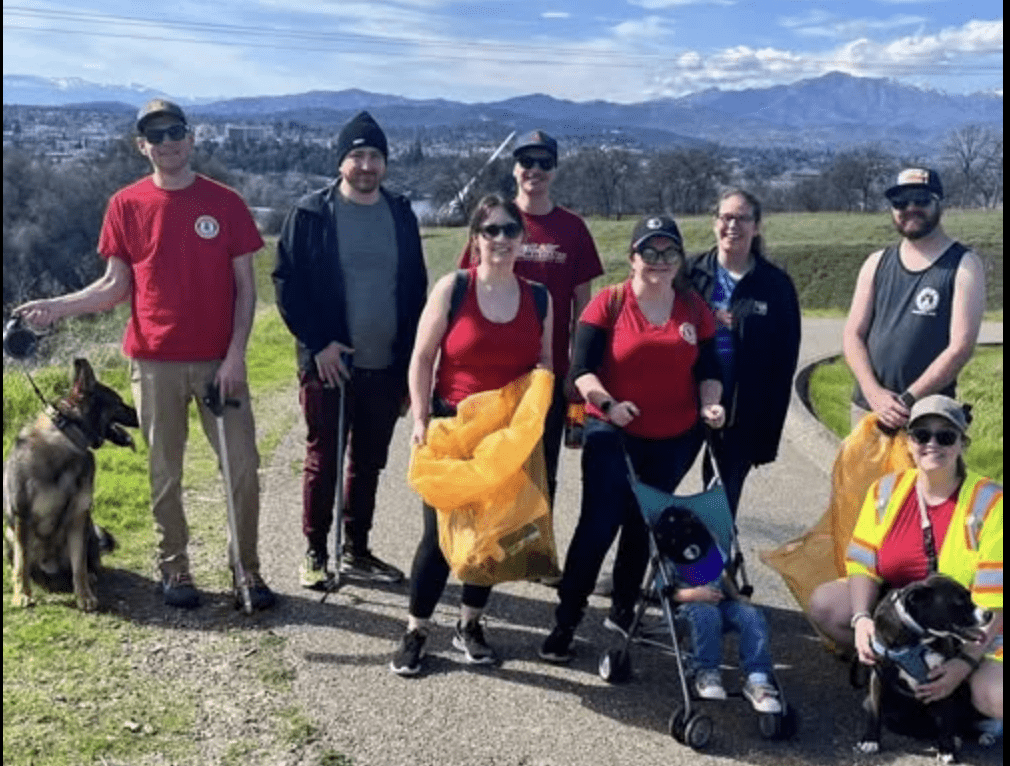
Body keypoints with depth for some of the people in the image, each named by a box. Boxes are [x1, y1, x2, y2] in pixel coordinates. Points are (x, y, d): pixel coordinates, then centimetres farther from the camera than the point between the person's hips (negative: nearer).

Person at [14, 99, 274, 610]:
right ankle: (174, 571, 24)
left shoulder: (224, 202, 0)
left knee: (243, 467, 1)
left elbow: (245, 285, 0)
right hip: (154, 362, 1)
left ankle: (248, 570, 16)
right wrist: (58, 306, -11)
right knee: (164, 473, 9)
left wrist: (236, 354, -9)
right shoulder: (126, 205, 2)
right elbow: (116, 285, 4)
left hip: (219, 360, 0)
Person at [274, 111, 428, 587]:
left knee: (369, 462, 13)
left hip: (386, 367, 4)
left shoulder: (401, 215, 7)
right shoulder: (311, 214, -5)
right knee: (323, 460, 5)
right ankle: (315, 553, 20)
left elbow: (416, 291, 10)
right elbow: (287, 283, -6)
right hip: (328, 363, -4)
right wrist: (319, 343, -14)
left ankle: (357, 551, 26)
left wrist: (410, 362, 6)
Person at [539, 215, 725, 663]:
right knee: (599, 523, -11)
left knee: (643, 525, 15)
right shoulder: (609, 303, -8)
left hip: (673, 439, 4)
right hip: (612, 432, -4)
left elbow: (708, 370, 9)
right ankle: (565, 622, -3)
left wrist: (709, 404, -10)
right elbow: (581, 368, -13)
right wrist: (608, 403, -29)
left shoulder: (694, 309, 3)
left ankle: (623, 610, 32)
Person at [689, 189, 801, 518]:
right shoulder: (691, 273, 1)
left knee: (723, 503, 9)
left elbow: (784, 363, 1)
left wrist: (769, 432, -2)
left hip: (742, 416, -1)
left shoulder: (776, 285, -1)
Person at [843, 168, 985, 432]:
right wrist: (875, 393, -11)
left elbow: (960, 348, -10)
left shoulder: (964, 265, -2)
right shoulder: (877, 263, 10)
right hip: (866, 407, 4)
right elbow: (853, 334, 4)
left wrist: (907, 400, -15)